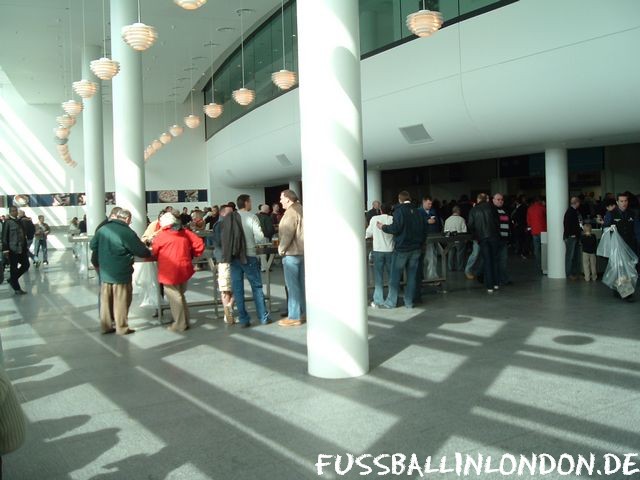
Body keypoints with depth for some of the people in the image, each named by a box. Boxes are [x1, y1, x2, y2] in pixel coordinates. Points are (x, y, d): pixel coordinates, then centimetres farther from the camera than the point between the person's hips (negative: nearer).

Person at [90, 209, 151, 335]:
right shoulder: (127, 232, -16)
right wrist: (149, 253, 11)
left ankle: (106, 326, 21)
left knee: (105, 299, 13)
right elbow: (141, 251, -10)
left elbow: (93, 246, 14)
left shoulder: (102, 229, 2)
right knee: (121, 301, 4)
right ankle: (122, 328, 11)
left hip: (105, 271, 6)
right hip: (121, 273, -6)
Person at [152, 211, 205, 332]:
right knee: (180, 295, 19)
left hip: (169, 272, -5)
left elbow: (154, 253, 4)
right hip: (184, 269, 6)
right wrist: (191, 255, 14)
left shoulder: (161, 236, -6)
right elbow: (199, 244, 0)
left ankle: (180, 324, 8)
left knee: (175, 297, 2)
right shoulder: (185, 232, 4)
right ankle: (185, 321, 26)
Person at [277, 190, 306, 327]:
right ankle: (303, 312, 20)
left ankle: (294, 317, -2)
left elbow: (287, 234, -22)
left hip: (292, 253, -9)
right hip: (303, 252, 9)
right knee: (301, 284, 14)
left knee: (292, 286, -5)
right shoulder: (301, 209, 13)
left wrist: (281, 249, -9)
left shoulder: (291, 212, -15)